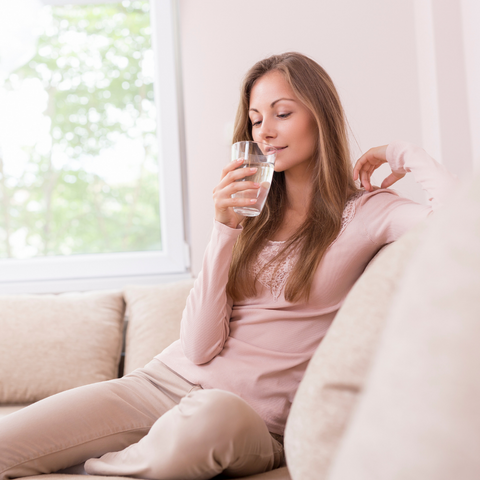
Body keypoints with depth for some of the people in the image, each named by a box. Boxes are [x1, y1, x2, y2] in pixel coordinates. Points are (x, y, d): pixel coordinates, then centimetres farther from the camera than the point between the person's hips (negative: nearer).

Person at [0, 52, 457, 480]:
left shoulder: (364, 211, 2)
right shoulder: (254, 214, 13)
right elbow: (199, 348, 1)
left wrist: (402, 152, -4)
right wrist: (224, 230, -9)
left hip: (252, 417, -2)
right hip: (166, 382, 3)